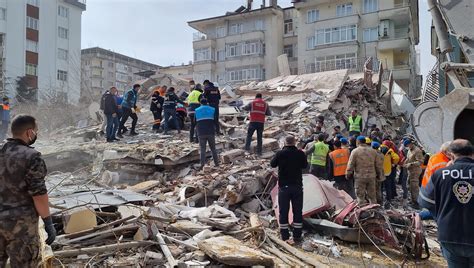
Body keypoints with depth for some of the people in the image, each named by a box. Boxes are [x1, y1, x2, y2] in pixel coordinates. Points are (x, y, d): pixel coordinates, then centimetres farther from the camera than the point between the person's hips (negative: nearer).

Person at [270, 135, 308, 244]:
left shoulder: (280, 153, -10)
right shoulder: (300, 153, -7)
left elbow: (272, 164, 5)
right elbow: (305, 165, 9)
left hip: (284, 186, -1)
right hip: (297, 186, 1)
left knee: (283, 211, 7)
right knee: (298, 211, 11)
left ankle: (285, 236, 11)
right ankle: (297, 236, 16)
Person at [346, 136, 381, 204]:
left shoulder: (355, 151, -8)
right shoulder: (373, 151, 7)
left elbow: (350, 165, -8)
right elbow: (377, 165, 11)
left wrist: (348, 174, 1)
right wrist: (378, 174, 21)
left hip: (360, 176, -4)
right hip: (372, 176, 4)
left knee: (360, 196, 4)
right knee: (372, 196, 14)